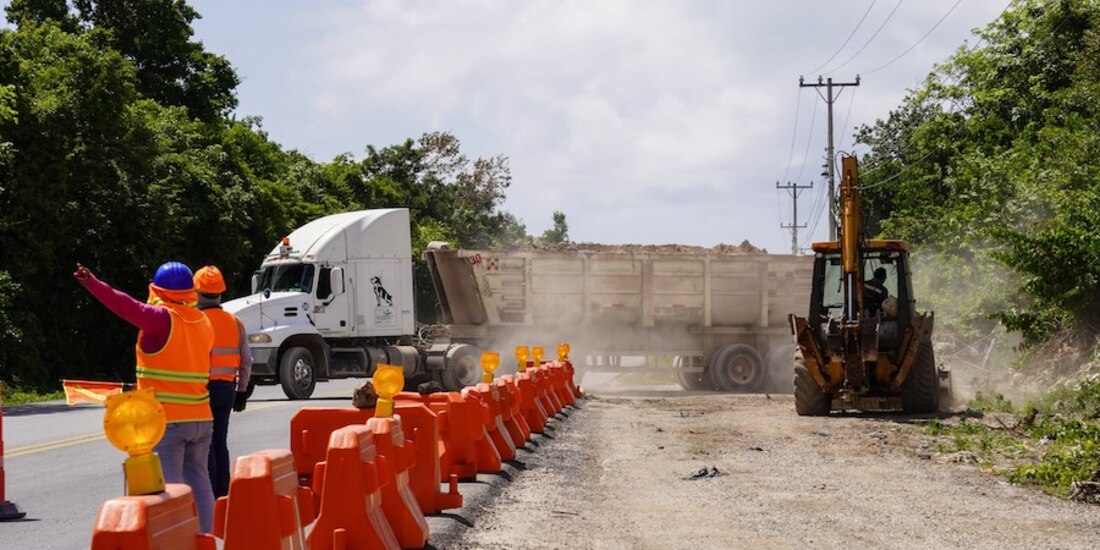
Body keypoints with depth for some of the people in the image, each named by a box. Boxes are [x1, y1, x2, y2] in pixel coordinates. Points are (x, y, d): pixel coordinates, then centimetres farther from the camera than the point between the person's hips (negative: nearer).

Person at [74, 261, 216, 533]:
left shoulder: (162, 318, -11)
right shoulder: (203, 322, 8)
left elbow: (128, 307, -24)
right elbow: (198, 364, 11)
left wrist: (92, 284, -30)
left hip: (166, 419, -6)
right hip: (201, 418, 6)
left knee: (169, 485, -2)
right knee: (198, 480, 14)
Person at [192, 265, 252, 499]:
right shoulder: (235, 322, 7)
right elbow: (246, 361, 9)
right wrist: (242, 391, 17)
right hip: (227, 388, 5)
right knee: (220, 443, 13)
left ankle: (208, 496, -1)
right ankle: (222, 494, 16)